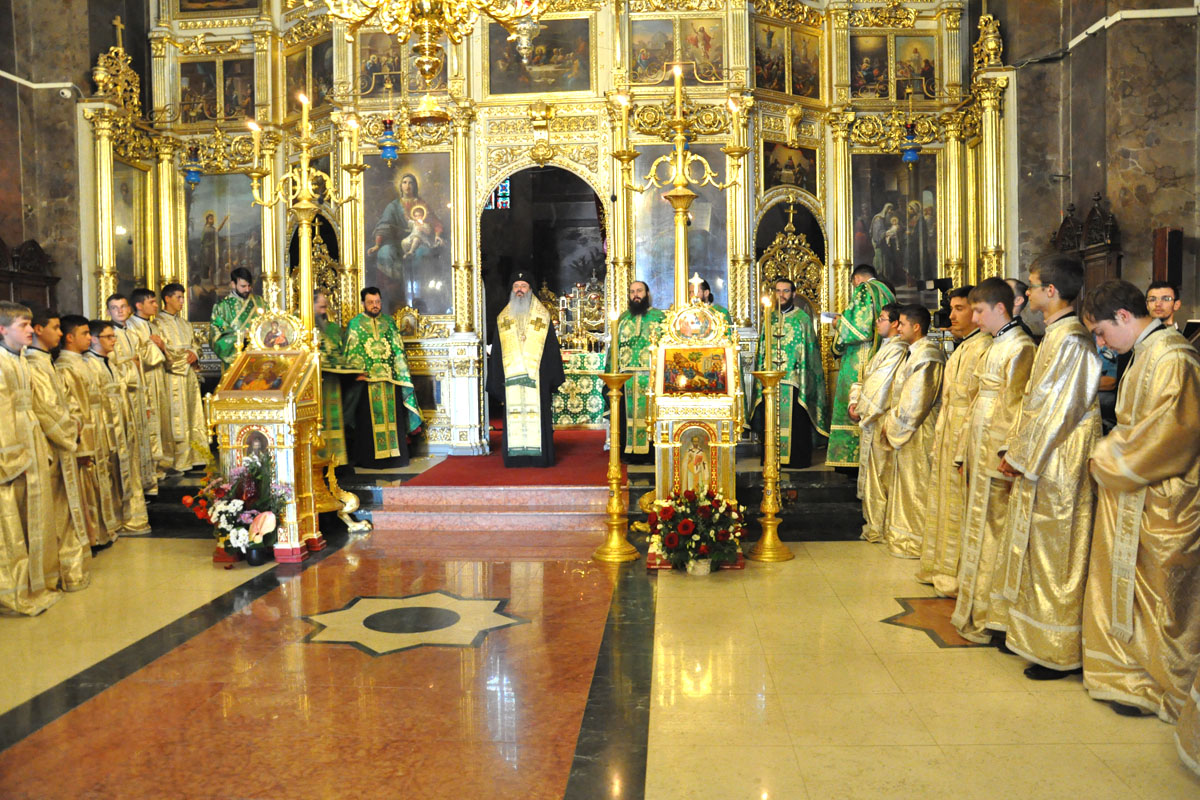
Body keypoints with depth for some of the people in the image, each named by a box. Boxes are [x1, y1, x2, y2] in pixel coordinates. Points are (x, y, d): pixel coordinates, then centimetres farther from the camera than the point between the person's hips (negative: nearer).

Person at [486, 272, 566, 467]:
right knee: (513, 415, 0)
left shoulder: (542, 317, 7)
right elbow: (496, 352, 12)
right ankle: (515, 457, 4)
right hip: (511, 377, 2)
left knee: (537, 414, -4)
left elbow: (552, 348, 4)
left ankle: (539, 456, 2)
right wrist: (497, 381, 5)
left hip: (536, 377, -2)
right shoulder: (503, 319, 13)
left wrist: (553, 378, -3)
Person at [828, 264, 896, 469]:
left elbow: (859, 327, -16)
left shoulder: (863, 290, -6)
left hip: (860, 365, -8)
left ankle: (855, 457, -9)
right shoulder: (887, 293, 19)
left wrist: (839, 324, 3)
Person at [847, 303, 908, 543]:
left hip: (879, 421, -10)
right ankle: (873, 523, 24)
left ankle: (878, 529, 7)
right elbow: (866, 377, 15)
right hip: (871, 419, 10)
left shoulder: (897, 349, -16)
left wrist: (863, 411, -10)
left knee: (877, 475, -2)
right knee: (871, 472, 15)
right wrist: (854, 402, 2)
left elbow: (879, 386, -19)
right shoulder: (885, 347, 16)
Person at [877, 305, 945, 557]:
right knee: (907, 482, 15)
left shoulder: (927, 356, -18)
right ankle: (905, 535, 24)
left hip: (919, 432, -10)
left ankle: (916, 540, 7)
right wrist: (891, 422, 11)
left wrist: (893, 425, -13)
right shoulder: (914, 352, 14)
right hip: (905, 430, 10)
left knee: (915, 484, -2)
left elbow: (914, 401, -21)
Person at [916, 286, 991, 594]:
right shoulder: (960, 349, 16)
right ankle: (942, 568, 26)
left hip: (966, 438, -10)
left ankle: (958, 575, 8)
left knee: (960, 507, -2)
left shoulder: (984, 349, -15)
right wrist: (939, 436, 17)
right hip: (947, 436, 10)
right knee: (943, 504, 15)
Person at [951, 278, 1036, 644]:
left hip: (997, 456, -9)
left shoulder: (1020, 348, -13)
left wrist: (1007, 456, -20)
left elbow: (1017, 409, -18)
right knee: (978, 528, 13)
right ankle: (977, 613, 23)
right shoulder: (995, 346, 16)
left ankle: (992, 619, 7)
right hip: (979, 452, 9)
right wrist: (966, 451, 17)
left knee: (992, 532, -3)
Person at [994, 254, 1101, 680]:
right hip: (1038, 463, 10)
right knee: (1037, 550, 16)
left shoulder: (1069, 341, -18)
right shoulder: (1056, 337, 12)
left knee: (1054, 555, -1)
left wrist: (1021, 457, -13)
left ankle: (1059, 652, 11)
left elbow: (1055, 409, -20)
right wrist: (1016, 449, 13)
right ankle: (1032, 635, 27)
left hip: (1057, 467, -10)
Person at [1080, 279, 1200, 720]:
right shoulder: (1146, 355, 12)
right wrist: (1109, 454, 6)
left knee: (1160, 598, 4)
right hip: (1133, 496, 9)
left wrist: (1111, 463, -14)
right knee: (1124, 584, 16)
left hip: (1162, 506, -9)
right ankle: (1132, 673, 30)